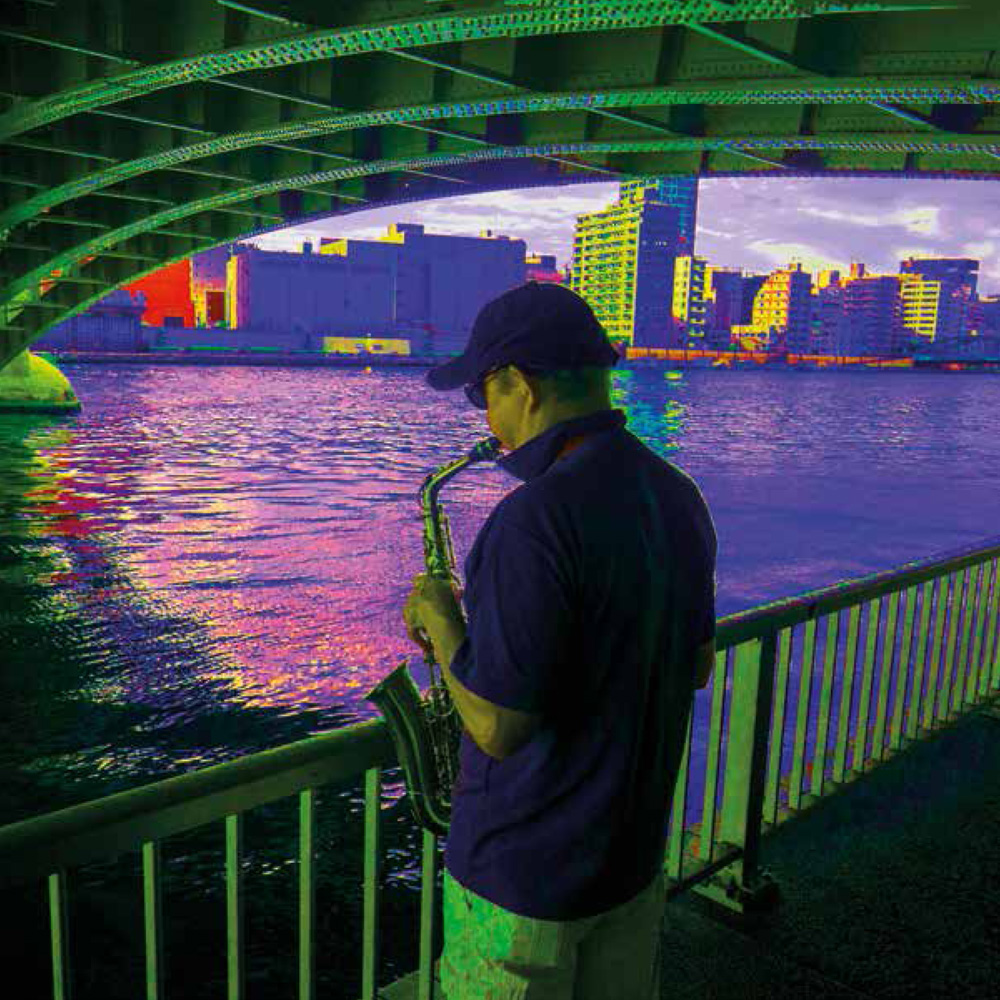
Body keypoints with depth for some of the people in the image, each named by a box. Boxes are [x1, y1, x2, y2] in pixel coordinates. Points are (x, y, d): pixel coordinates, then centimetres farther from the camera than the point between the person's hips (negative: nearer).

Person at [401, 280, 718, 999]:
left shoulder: (535, 520, -29)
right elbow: (698, 665, 9)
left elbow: (499, 728, -26)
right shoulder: (679, 498, -2)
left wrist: (438, 617, -12)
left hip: (526, 872, -7)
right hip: (637, 847, 7)